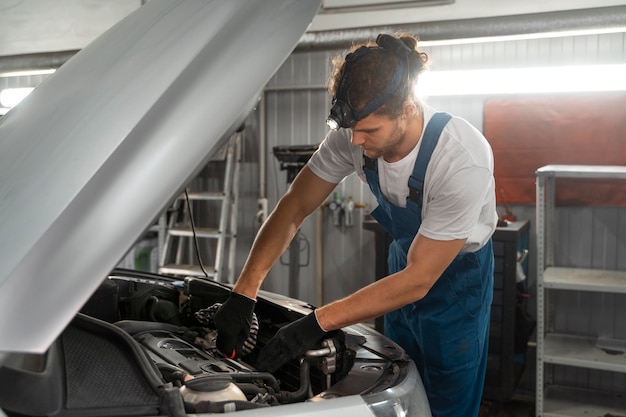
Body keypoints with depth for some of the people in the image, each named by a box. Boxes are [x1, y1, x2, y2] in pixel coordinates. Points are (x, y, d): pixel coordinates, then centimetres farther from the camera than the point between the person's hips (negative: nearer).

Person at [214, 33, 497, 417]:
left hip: (459, 270, -4)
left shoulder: (463, 160, -37)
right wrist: (243, 293, -22)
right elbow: (294, 208, -12)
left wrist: (317, 324, -34)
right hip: (405, 258, 5)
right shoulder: (354, 132, -22)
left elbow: (417, 280, -31)